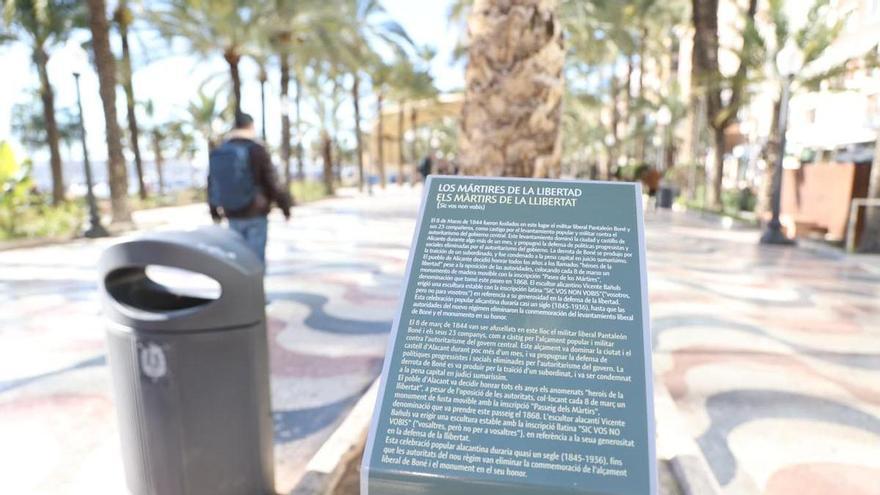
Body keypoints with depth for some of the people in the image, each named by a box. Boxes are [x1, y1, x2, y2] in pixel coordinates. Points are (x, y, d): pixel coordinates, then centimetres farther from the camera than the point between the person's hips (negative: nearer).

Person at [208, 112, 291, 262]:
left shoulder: (219, 151, 7)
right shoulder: (257, 149, -9)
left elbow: (212, 184, 14)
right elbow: (272, 182, -10)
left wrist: (215, 211, 25)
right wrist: (285, 205, 2)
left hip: (233, 215, 6)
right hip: (256, 214, -5)